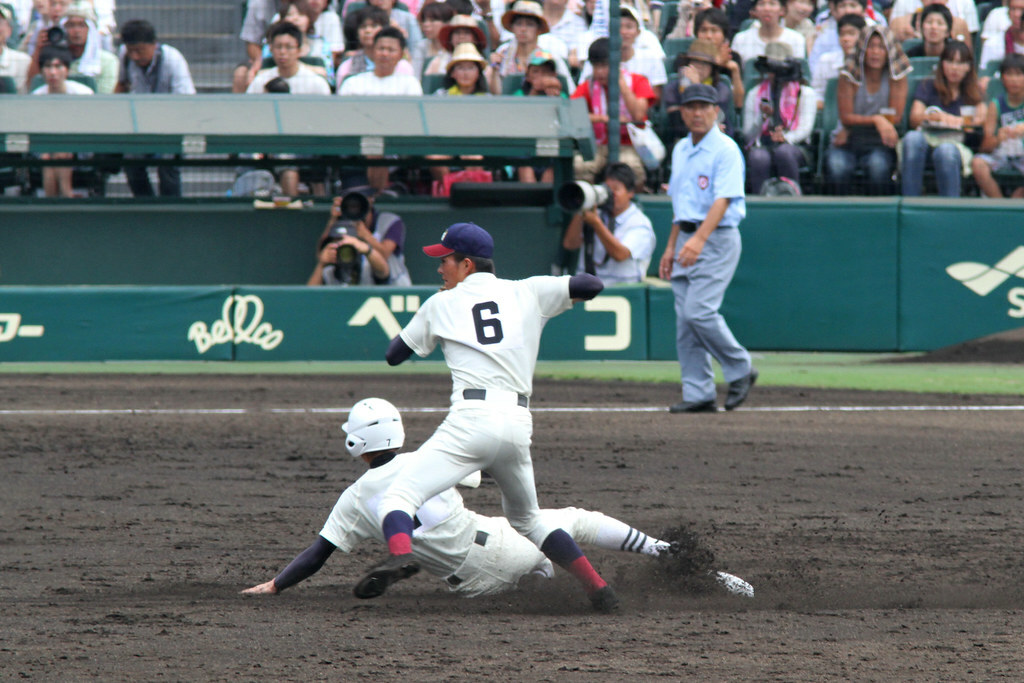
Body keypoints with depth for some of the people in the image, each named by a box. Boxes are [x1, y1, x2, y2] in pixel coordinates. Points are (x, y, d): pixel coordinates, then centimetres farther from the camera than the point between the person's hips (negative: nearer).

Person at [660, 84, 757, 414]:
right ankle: (698, 395, 5)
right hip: (688, 242, 8)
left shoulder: (725, 150, -9)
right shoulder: (681, 150, 16)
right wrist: (671, 247, 20)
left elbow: (723, 200, -20)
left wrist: (699, 239, -32)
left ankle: (740, 370, 1)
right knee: (685, 320, 3)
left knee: (699, 311, -17)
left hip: (717, 240, -8)